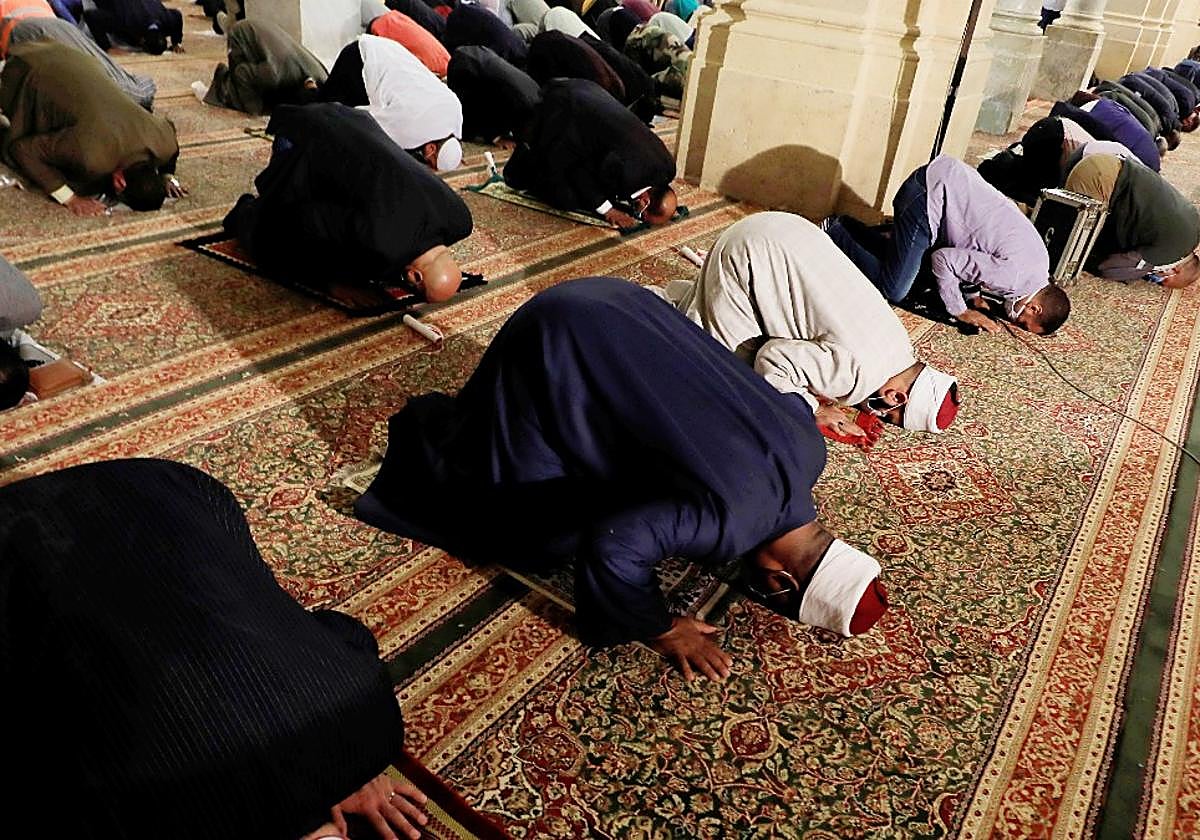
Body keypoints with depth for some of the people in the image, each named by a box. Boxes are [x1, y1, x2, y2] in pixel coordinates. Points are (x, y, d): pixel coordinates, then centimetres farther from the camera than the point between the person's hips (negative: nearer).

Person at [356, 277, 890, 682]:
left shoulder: (806, 445, -4)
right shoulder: (726, 519, -27)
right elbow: (613, 547, -32)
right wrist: (661, 631, -15)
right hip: (555, 354, -7)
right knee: (532, 524, 8)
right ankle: (431, 429, 27)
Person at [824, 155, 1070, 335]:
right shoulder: (1014, 276, -20)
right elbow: (943, 258, -17)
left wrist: (972, 294, 6)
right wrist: (960, 311, -8)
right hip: (929, 194, -8)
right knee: (893, 291, -8)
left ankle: (842, 227, 25)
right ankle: (835, 234, 6)